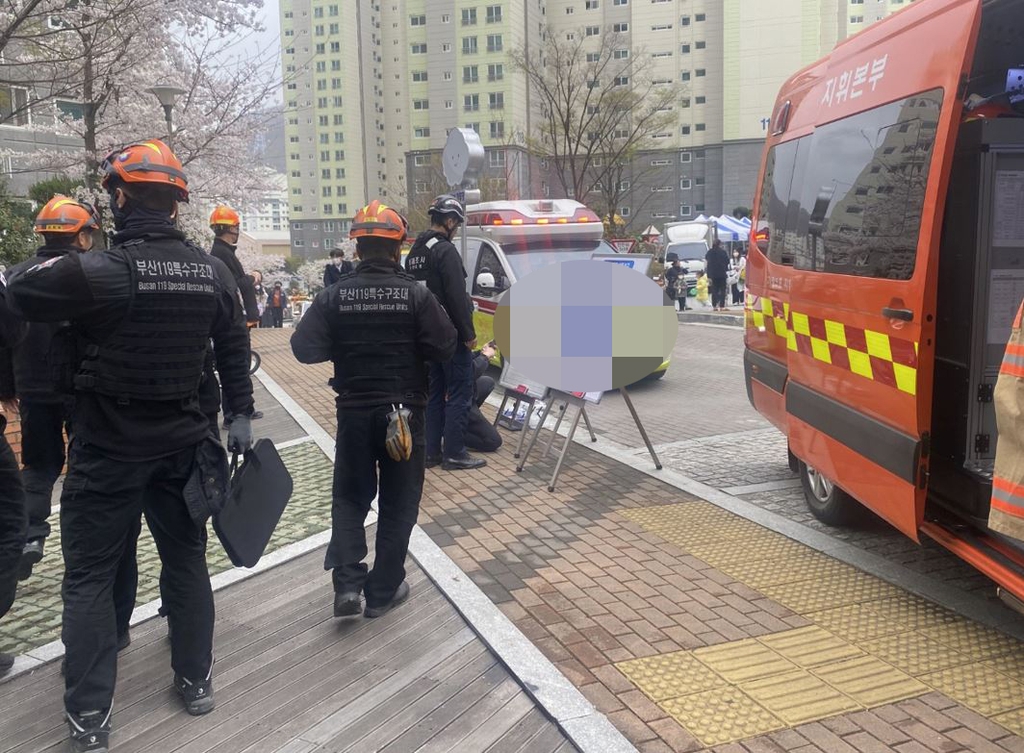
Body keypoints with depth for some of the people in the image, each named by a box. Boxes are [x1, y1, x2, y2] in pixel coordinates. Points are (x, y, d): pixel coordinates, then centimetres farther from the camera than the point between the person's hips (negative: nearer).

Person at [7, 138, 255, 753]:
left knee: (89, 575, 8)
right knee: (186, 558, 18)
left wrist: (57, 264, 8)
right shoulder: (213, 271, -1)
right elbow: (235, 347, 6)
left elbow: (21, 294, -12)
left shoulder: (101, 270, -19)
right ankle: (196, 679, 30)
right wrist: (242, 414, 14)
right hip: (183, 443, 5)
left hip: (108, 449, -4)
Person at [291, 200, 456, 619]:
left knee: (350, 498, 16)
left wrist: (344, 347, 8)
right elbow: (444, 348, -12)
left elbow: (304, 348, -9)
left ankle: (347, 583, 5)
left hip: (354, 411, 1)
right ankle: (384, 590, 17)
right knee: (398, 502, 11)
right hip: (404, 411, -1)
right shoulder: (415, 294, -9)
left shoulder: (334, 297, -5)